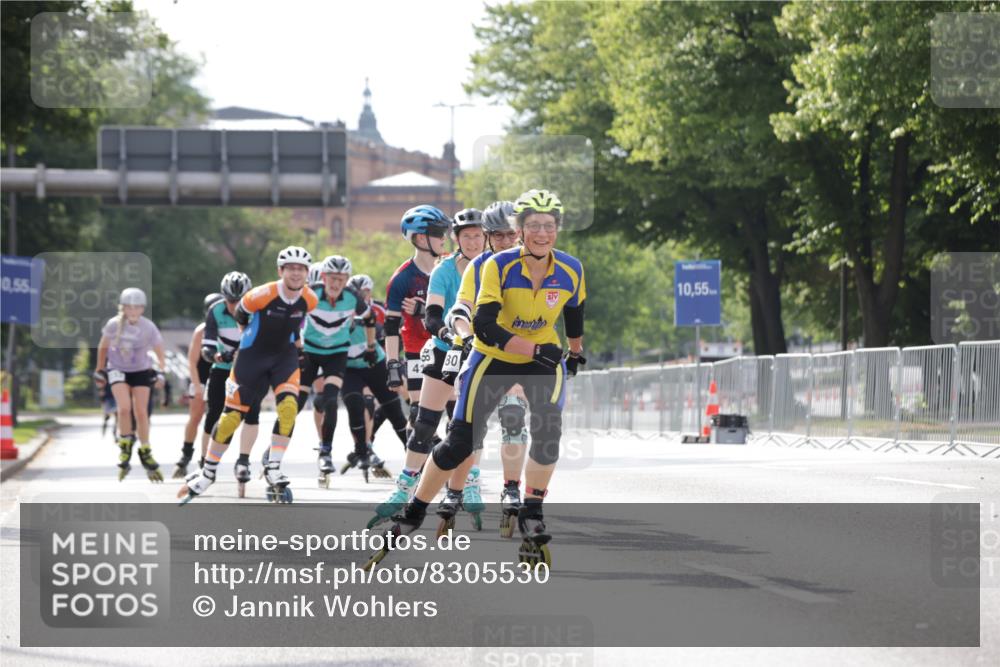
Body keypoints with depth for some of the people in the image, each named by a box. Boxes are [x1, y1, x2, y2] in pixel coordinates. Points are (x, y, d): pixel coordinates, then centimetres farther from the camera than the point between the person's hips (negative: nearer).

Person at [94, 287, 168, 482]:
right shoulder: (114, 325, -18)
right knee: (124, 408, -20)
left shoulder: (148, 328, -18)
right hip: (118, 370, -1)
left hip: (141, 371, 1)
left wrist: (161, 373, -19)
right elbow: (103, 347, -1)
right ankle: (125, 450, -2)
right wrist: (99, 370, 6)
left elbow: (159, 351, -7)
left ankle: (145, 453, 15)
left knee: (141, 412, -3)